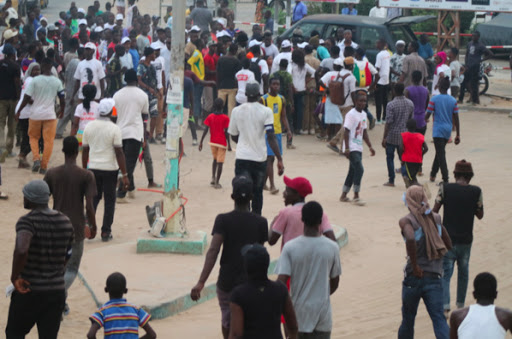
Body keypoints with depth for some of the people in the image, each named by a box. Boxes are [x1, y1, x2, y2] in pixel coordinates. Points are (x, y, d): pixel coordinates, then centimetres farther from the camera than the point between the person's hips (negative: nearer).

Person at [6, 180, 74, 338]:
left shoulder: (27, 221, -16)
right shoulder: (65, 222, 3)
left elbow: (21, 250, -35)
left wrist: (15, 276, -21)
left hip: (28, 291, -4)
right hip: (57, 292, 4)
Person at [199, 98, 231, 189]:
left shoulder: (210, 117, -3)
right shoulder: (225, 118, -11)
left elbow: (206, 130, -7)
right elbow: (226, 132, -13)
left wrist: (201, 142, -4)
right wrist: (228, 144, -7)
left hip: (213, 142, 4)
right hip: (222, 143, -4)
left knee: (215, 159, 24)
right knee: (220, 162, 1)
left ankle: (213, 178, 17)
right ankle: (217, 182, -1)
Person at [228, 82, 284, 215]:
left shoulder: (237, 111, 1)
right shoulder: (266, 111, -6)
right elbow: (271, 137, -13)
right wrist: (279, 160, -12)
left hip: (242, 158, 0)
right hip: (260, 158, 0)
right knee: (257, 192, 17)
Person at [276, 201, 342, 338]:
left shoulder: (290, 247, -10)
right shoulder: (332, 248, -6)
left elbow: (281, 282, -15)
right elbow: (335, 283, 5)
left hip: (299, 312, 1)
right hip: (322, 313, 0)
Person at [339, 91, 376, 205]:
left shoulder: (364, 114, 13)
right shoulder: (351, 114, -13)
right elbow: (346, 132, -16)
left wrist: (370, 146, 14)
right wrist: (347, 148, -22)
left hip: (358, 148, 9)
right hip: (352, 148, -9)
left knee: (353, 171, 12)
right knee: (359, 169, -16)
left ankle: (344, 195, 21)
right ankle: (356, 196, -10)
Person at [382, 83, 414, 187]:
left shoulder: (391, 105, -15)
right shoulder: (410, 103, 1)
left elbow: (388, 122, -17)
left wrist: (384, 137, -12)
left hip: (392, 135, -4)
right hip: (404, 134, 4)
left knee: (390, 157, 8)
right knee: (403, 157, 14)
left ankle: (391, 181, 9)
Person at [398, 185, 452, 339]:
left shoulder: (406, 221, -7)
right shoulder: (436, 218, 7)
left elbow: (410, 238, -28)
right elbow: (448, 245, 14)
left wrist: (414, 265, -19)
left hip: (414, 278, -3)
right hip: (434, 278, 3)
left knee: (408, 319, 14)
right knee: (439, 319, -4)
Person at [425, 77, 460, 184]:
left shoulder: (434, 99, -9)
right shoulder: (453, 101, 2)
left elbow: (427, 115, -8)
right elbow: (456, 119, 2)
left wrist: (425, 120, 16)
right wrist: (458, 135, 6)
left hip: (438, 130, -5)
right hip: (448, 131, 5)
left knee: (441, 154, -7)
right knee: (440, 152, 21)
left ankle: (445, 179, -16)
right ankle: (433, 174, 35)